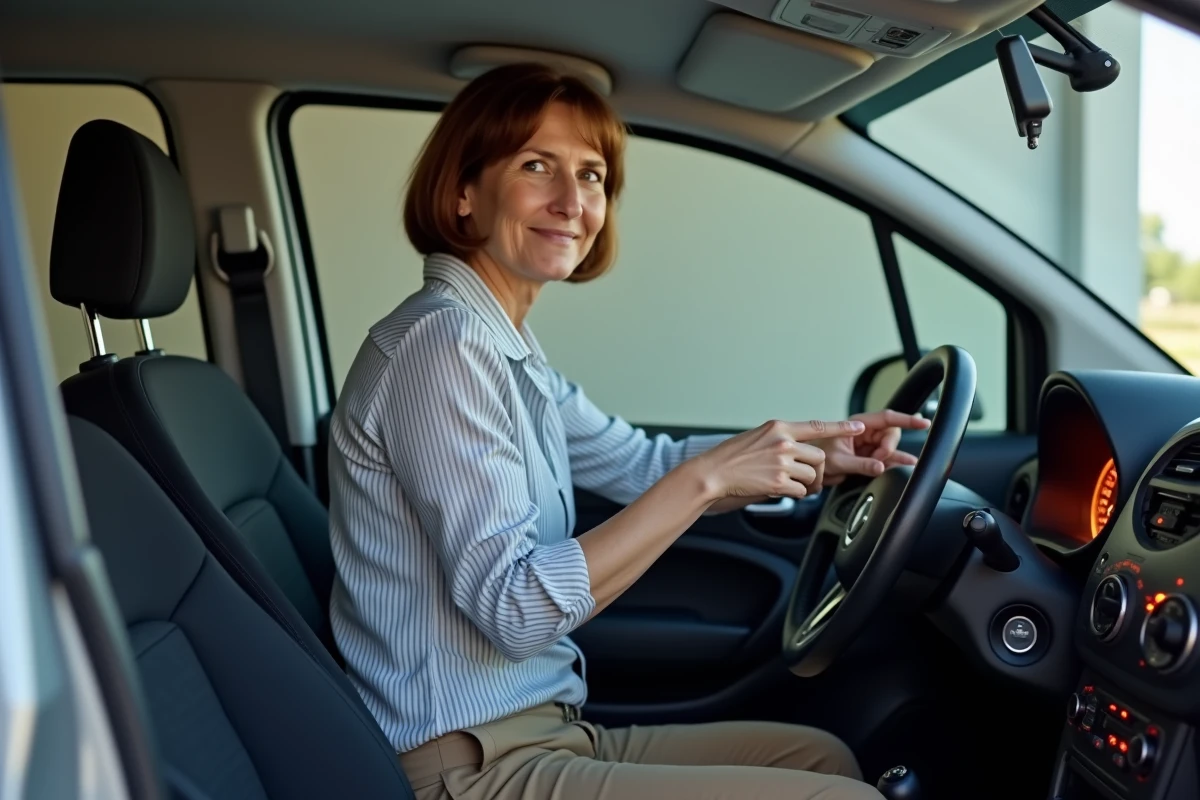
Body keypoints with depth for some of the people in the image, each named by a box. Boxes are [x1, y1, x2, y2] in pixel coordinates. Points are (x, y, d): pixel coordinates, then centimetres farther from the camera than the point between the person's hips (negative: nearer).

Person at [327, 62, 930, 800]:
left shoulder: (507, 350, 9)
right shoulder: (441, 342, -19)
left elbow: (643, 464, 15)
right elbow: (515, 610, -24)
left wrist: (811, 456, 1)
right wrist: (708, 477, -24)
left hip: (537, 735, 9)